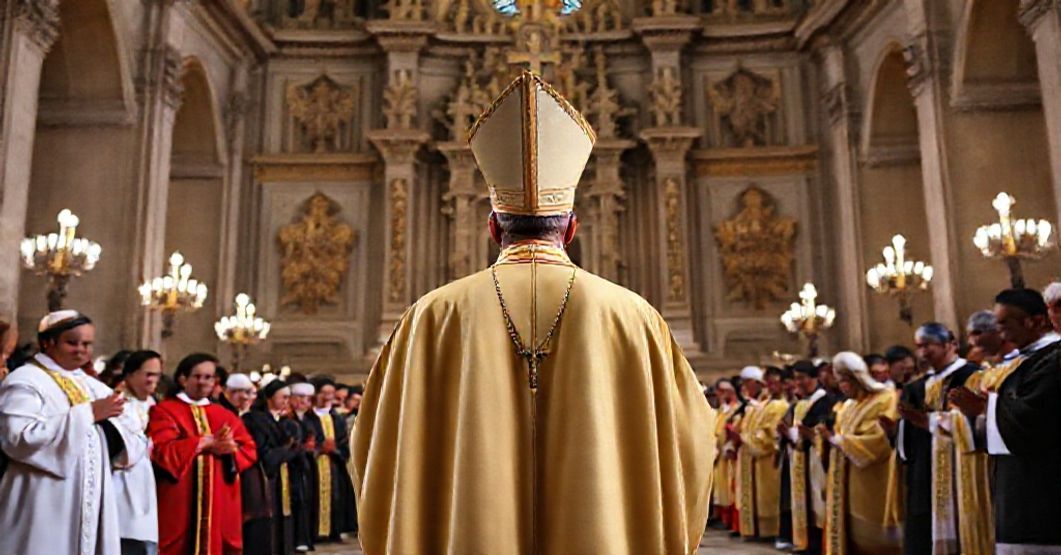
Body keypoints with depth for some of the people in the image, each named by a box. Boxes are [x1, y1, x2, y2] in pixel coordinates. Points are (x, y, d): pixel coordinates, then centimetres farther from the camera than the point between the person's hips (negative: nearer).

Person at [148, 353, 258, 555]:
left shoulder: (225, 415, 15)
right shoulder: (165, 411, 2)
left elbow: (249, 450, 8)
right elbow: (163, 449, -13)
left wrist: (228, 449, -13)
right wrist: (206, 442, -11)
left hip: (220, 501, 4)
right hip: (180, 502, -4)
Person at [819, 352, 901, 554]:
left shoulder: (884, 399, -9)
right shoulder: (848, 406, 16)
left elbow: (877, 441, -18)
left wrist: (836, 439, -15)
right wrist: (829, 435, -1)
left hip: (872, 483, -7)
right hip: (849, 480, 7)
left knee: (874, 538, -3)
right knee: (852, 532, 7)